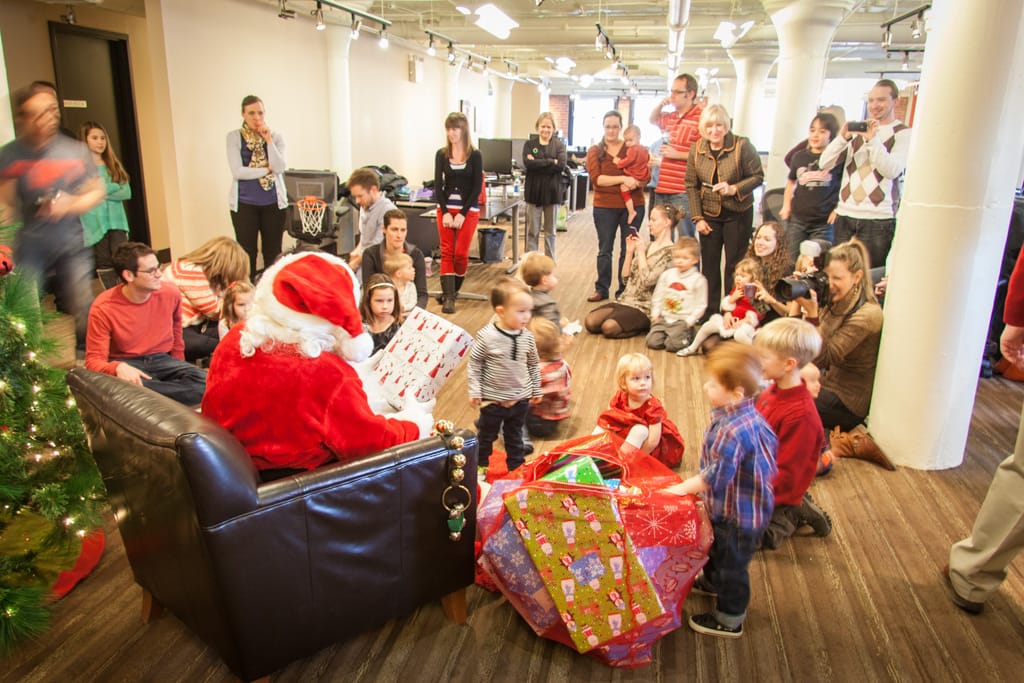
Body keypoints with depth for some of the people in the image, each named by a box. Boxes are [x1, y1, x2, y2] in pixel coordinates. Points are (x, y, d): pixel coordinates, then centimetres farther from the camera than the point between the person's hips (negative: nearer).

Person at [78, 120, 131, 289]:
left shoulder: (113, 164, 11)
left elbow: (126, 192, 1)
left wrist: (102, 191, -11)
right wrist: (114, 187, -9)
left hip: (116, 221, 2)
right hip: (95, 223, -2)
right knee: (104, 265, 3)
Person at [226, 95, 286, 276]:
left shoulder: (275, 136, 3)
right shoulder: (234, 137, -1)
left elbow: (280, 168, -9)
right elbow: (237, 171, -11)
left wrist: (268, 139, -15)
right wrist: (267, 169, -10)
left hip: (273, 202, 2)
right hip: (244, 203, -1)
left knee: (273, 253, 9)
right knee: (247, 253, 2)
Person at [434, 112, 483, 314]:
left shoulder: (475, 155, -3)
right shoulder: (441, 154, 4)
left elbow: (477, 188, -6)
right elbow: (438, 185, 2)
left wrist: (462, 214, -12)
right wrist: (445, 212, -9)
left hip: (468, 209, -2)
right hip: (445, 208, 2)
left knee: (461, 253, -3)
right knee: (447, 252, -5)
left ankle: (454, 290, 18)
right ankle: (448, 297, -7)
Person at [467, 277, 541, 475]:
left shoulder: (527, 337, -8)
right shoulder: (486, 336, -21)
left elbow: (534, 364, 6)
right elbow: (474, 364, -11)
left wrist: (536, 390, 11)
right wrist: (474, 392, -11)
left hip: (520, 399, 3)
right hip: (492, 399, -3)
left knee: (515, 438, 21)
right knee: (486, 436, 17)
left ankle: (516, 468, 38)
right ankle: (480, 466, 38)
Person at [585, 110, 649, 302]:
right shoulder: (595, 151, 2)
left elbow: (645, 176, -2)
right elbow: (596, 179, -12)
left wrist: (635, 182, -24)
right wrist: (623, 179, -21)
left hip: (633, 206, 0)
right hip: (605, 207, 0)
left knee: (628, 250, 6)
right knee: (604, 250, 10)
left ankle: (624, 291, 17)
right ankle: (601, 289, 21)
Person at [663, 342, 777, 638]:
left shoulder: (733, 431, -38)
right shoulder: (747, 415, -6)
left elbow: (716, 476, -36)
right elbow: (770, 441, 11)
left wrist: (683, 488, -22)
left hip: (739, 514, -10)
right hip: (727, 506, 10)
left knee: (732, 564, 11)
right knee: (717, 547, 32)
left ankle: (729, 620, 32)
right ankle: (713, 582, 59)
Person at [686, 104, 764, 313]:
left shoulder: (742, 145, -11)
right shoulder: (696, 149, -1)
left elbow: (757, 176, -7)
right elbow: (691, 185, 2)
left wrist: (734, 189, -23)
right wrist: (697, 218, -3)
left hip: (738, 214, -3)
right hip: (709, 215, 3)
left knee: (734, 265, 2)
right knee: (709, 265, 6)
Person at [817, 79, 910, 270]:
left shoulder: (903, 133, 2)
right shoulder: (857, 129, 15)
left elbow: (891, 171, -15)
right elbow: (824, 164, 6)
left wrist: (872, 139, -18)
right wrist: (843, 137, -7)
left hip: (878, 219, -4)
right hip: (845, 214, 4)